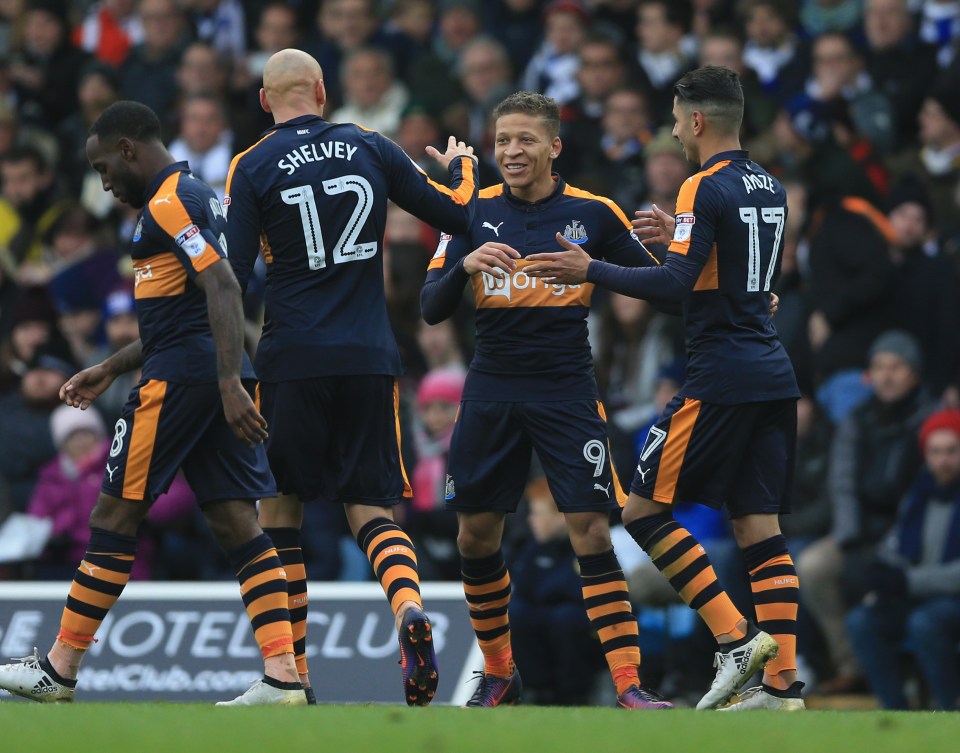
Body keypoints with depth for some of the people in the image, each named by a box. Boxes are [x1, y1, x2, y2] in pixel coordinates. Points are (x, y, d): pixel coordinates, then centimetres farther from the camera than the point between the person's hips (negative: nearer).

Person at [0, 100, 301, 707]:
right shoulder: (197, 195, 22)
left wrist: (230, 383, -29)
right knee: (235, 522, 2)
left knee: (117, 514, -1)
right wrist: (112, 370, 33)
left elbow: (222, 287, -21)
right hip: (220, 376, 9)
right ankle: (284, 676, -8)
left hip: (180, 379, -9)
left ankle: (60, 669, 5)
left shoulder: (167, 202, -9)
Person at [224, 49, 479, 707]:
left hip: (292, 359, -2)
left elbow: (232, 278, -7)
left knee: (279, 507, 10)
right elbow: (457, 217, 10)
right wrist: (464, 166, 30)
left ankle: (292, 671, 5)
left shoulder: (251, 168, -2)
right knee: (372, 508, 6)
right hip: (370, 356, 2)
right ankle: (409, 608, -25)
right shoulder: (371, 147, 6)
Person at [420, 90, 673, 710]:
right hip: (492, 395, 2)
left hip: (567, 393, -2)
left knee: (591, 529, -11)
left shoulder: (593, 213, -1)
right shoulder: (475, 213, 3)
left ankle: (629, 683, -12)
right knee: (476, 534, 7)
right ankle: (499, 672, 25)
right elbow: (431, 309, -1)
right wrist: (466, 266, -20)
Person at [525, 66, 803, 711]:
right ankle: (783, 683, -1)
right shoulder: (769, 187, 15)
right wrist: (678, 237, 28)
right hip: (774, 375, 8)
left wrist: (590, 271, -12)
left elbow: (676, 284, -19)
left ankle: (735, 635, -11)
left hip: (721, 381, -8)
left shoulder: (707, 187, -11)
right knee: (761, 528, 6)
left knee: (645, 508, -1)